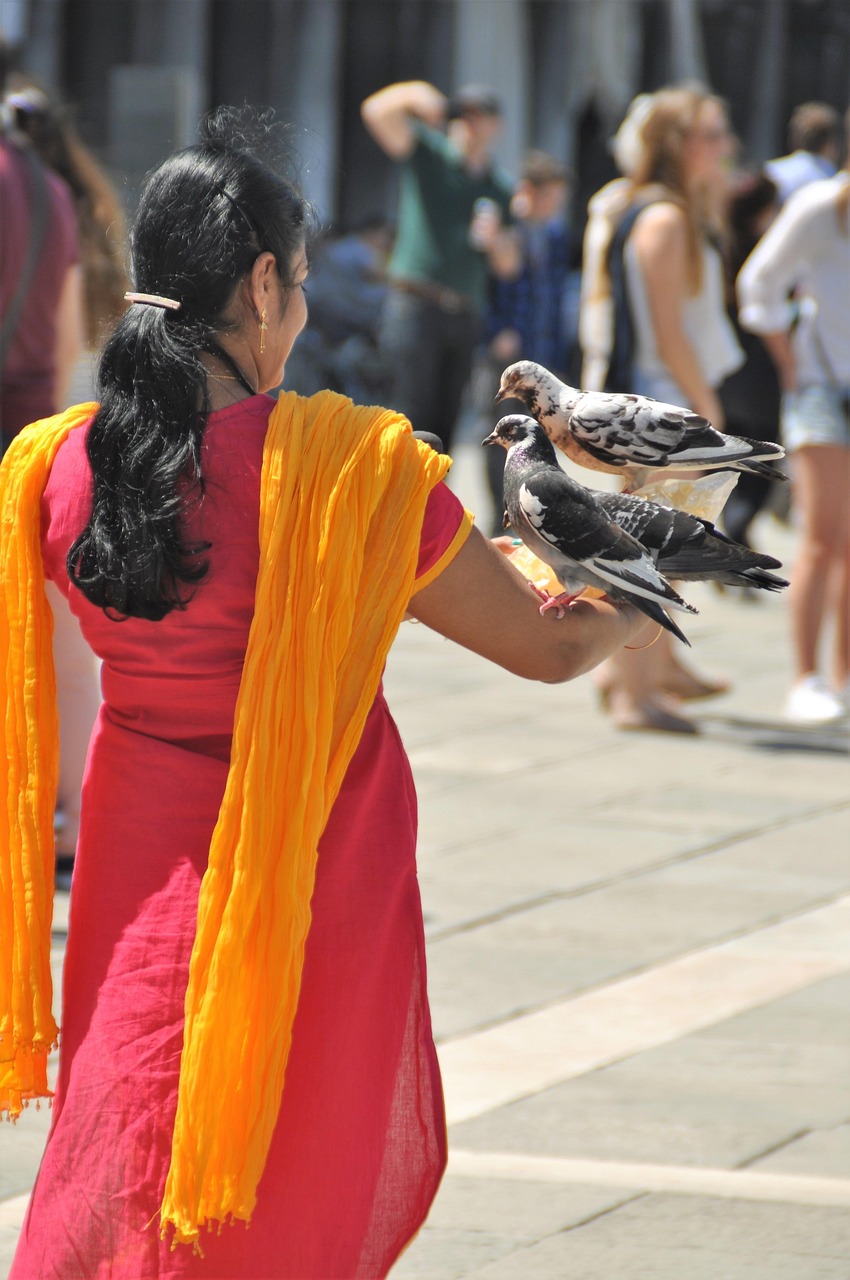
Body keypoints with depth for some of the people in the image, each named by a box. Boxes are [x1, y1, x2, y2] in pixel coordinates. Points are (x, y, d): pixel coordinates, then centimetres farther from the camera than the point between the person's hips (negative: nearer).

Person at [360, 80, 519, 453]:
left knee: (445, 426, 3)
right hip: (416, 306, -5)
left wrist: (494, 238, -3)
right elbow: (376, 112, -9)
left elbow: (508, 265, 18)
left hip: (465, 316, 5)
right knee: (413, 420, -12)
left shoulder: (500, 190, 17)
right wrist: (412, 96, -27)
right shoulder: (428, 154, 5)